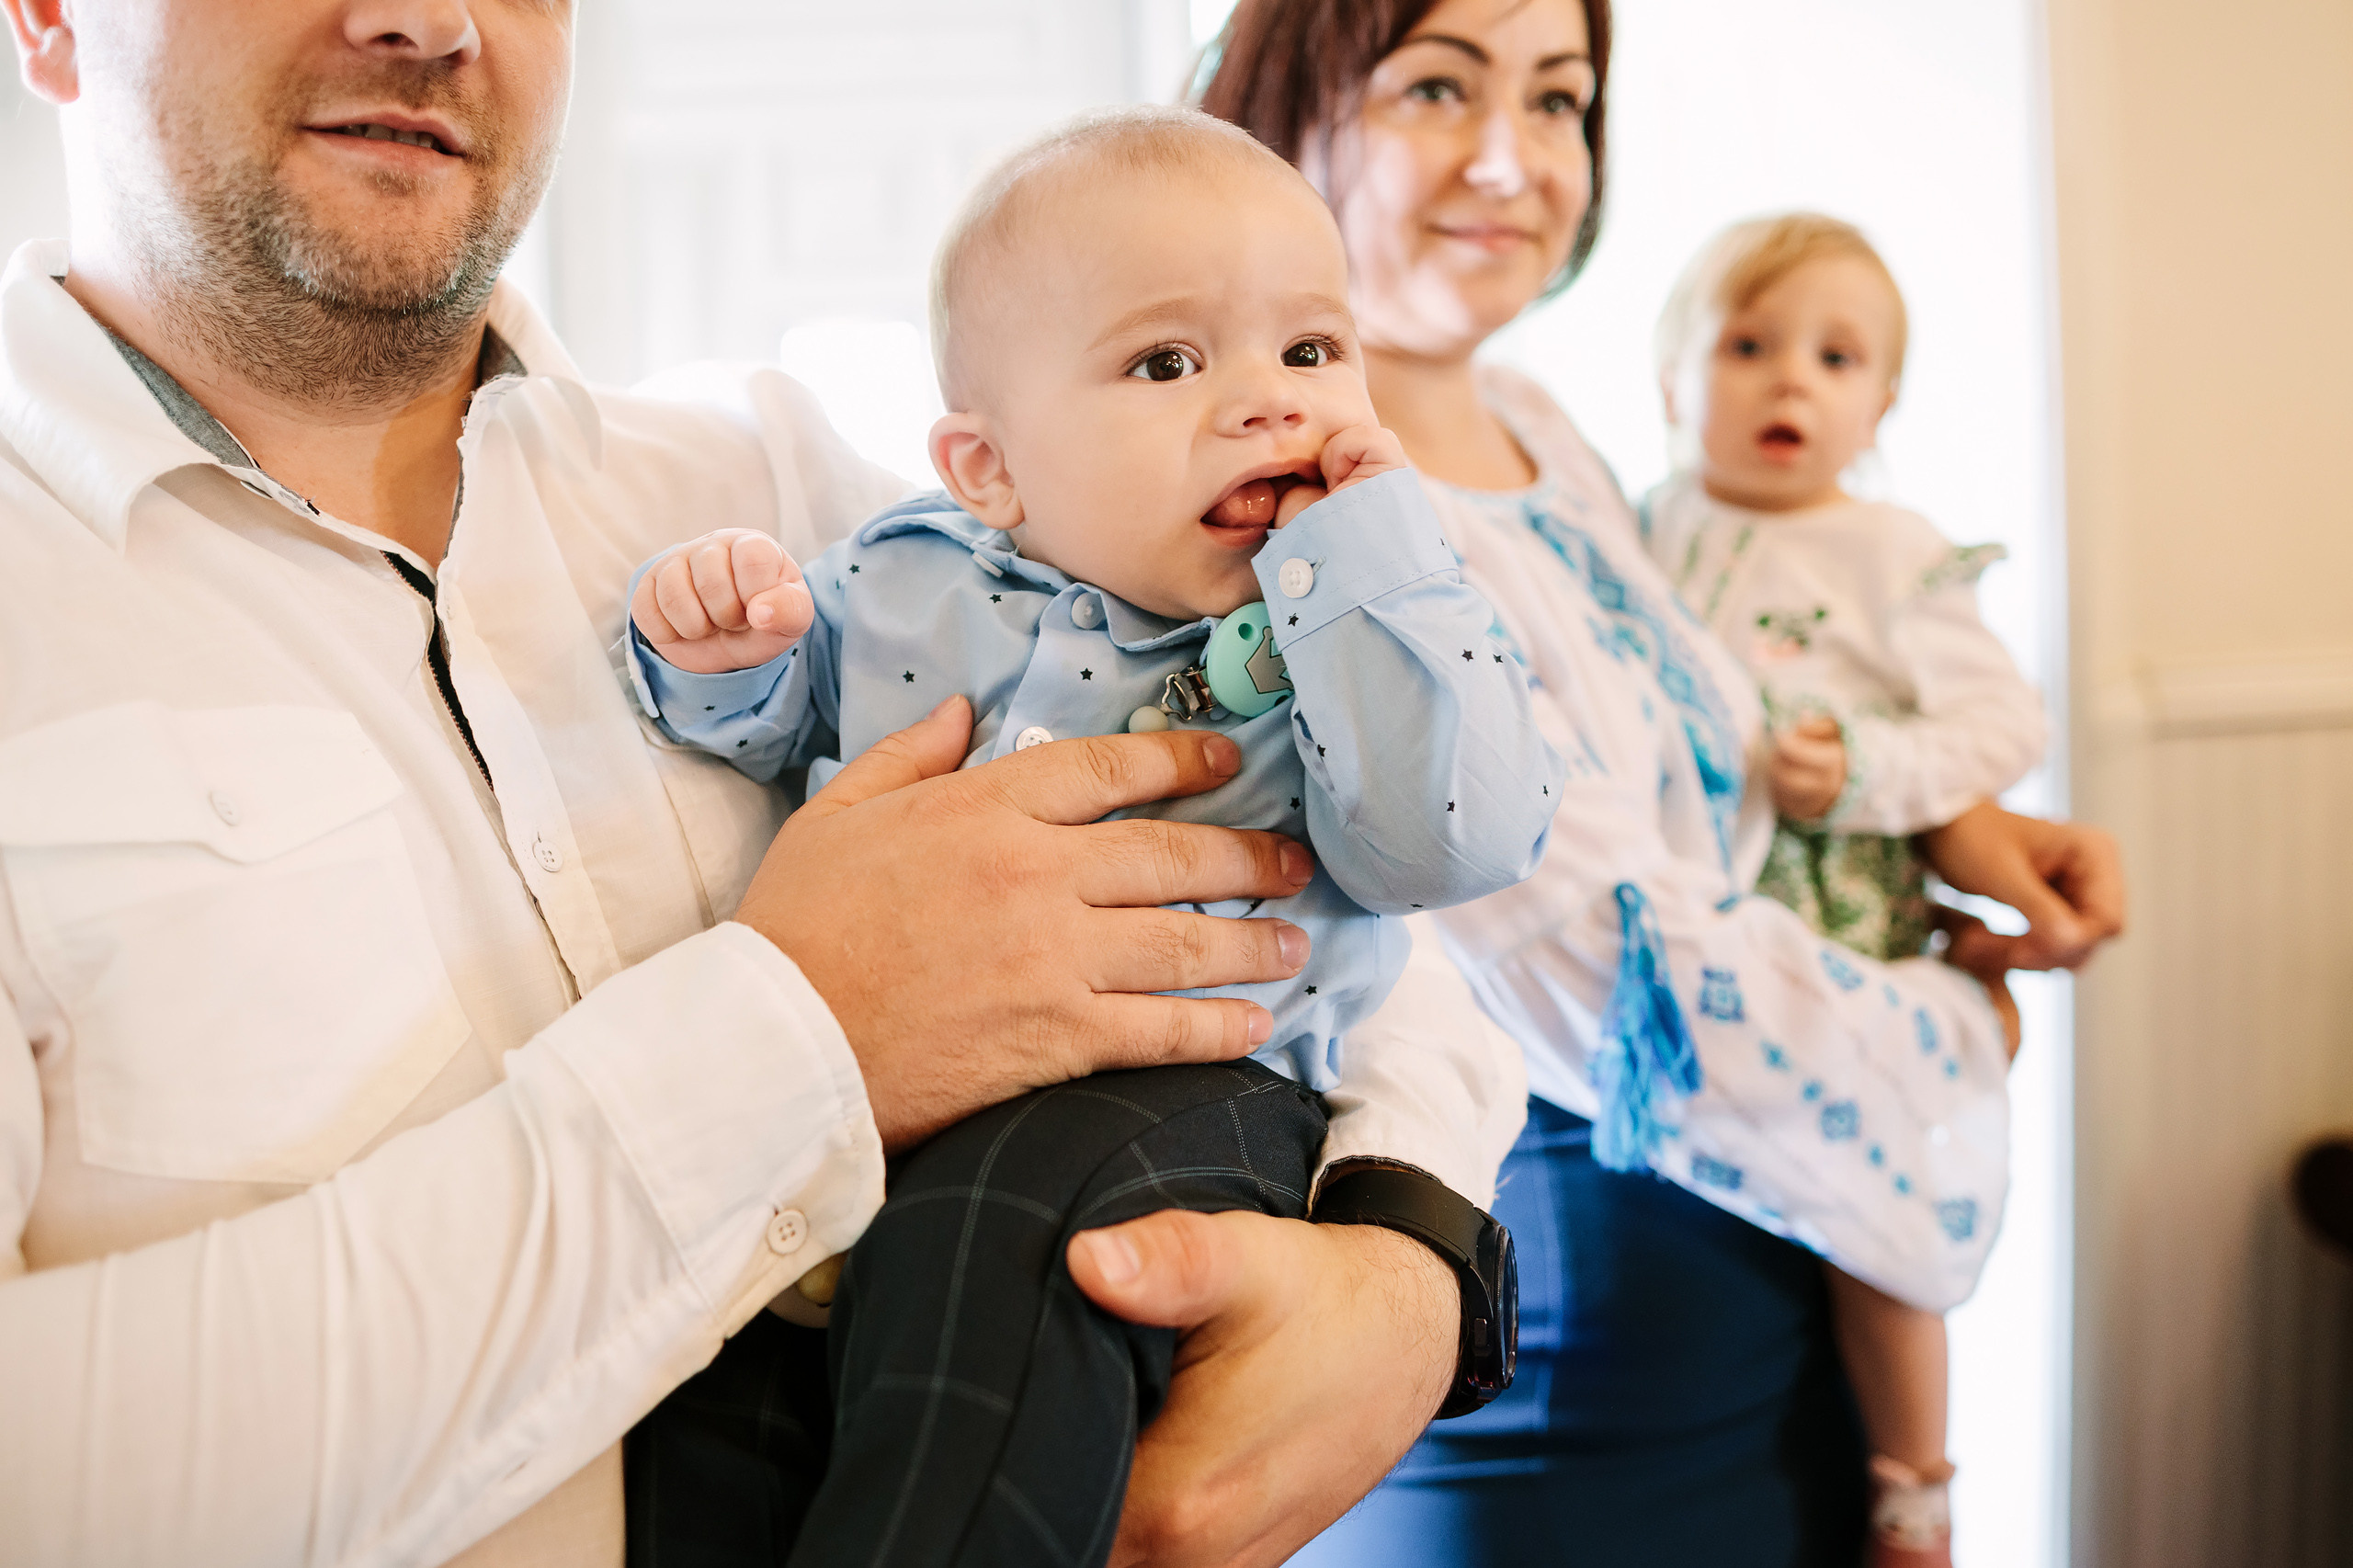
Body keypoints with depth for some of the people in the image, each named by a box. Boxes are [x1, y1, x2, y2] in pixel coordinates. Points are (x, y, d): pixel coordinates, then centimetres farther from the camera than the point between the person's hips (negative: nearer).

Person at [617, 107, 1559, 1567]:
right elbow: (771, 720, 24)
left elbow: (1455, 843, -17)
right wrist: (720, 650, 0)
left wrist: (1365, 550, -17)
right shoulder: (911, 577, 10)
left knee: (998, 1232, -33)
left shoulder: (1367, 632, 1)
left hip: (1169, 1087, -4)